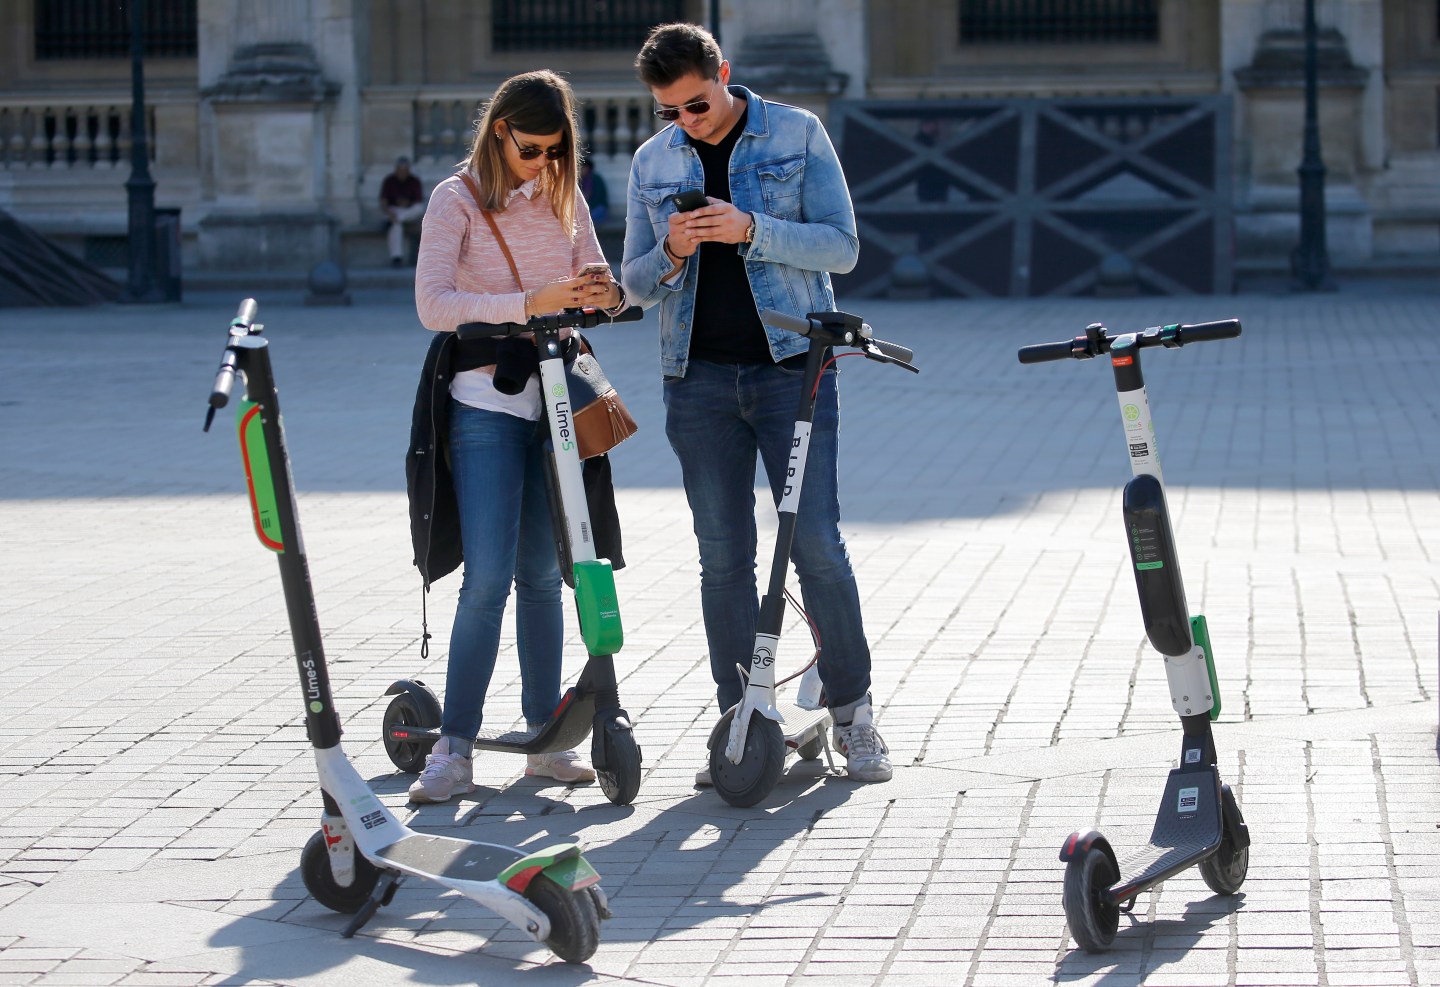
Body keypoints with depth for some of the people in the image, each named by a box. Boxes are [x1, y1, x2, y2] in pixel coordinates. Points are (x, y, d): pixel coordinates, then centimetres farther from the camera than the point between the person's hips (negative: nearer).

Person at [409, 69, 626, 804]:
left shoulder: (564, 196, 10)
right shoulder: (458, 199, -5)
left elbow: (592, 285, 14)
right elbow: (433, 304, -16)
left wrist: (607, 294, -11)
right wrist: (530, 303, -27)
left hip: (553, 400, 5)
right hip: (486, 405, -5)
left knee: (542, 575, 9)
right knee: (488, 578, -12)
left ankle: (546, 740, 15)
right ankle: (454, 749, -8)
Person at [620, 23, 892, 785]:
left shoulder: (796, 134, 3)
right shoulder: (652, 163, 12)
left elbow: (841, 246, -3)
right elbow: (636, 284, 12)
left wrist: (751, 229, -18)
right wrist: (672, 253, -10)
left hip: (791, 366, -3)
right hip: (699, 377, 3)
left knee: (815, 543, -7)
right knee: (723, 557, 3)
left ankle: (852, 709, 6)